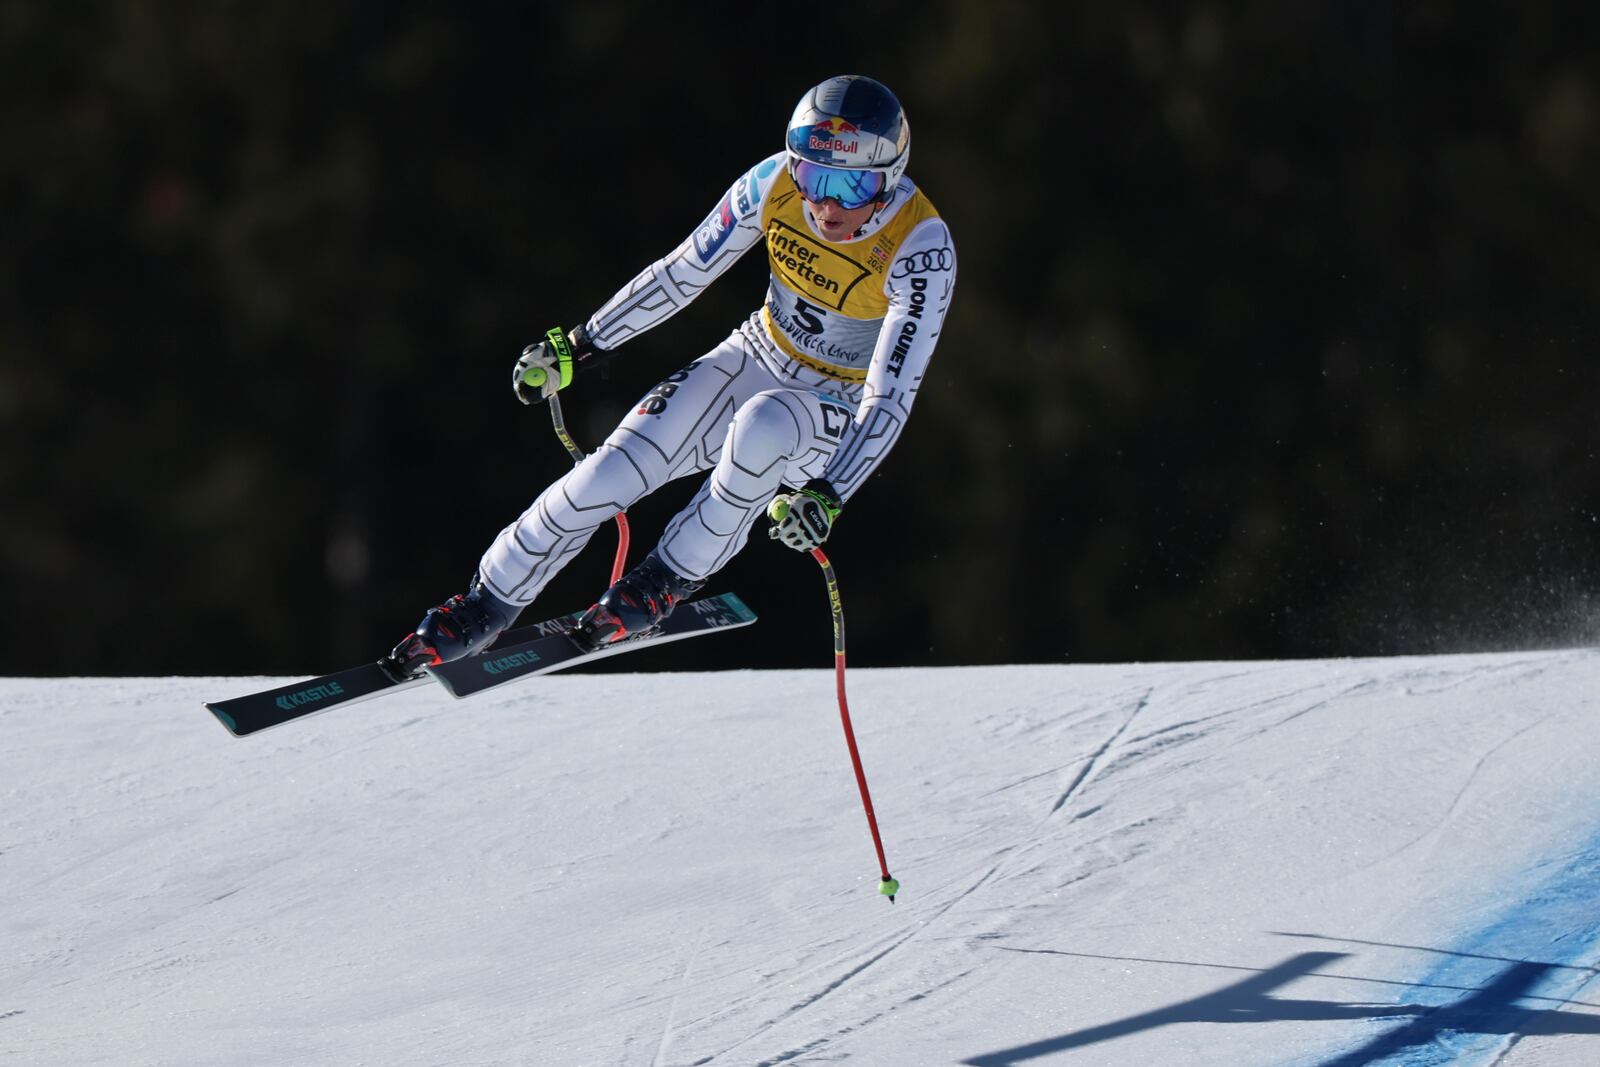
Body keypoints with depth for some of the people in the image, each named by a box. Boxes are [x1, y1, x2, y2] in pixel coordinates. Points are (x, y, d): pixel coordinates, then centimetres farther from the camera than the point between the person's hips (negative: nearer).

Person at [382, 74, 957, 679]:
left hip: (841, 411, -4)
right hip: (757, 357, 4)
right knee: (610, 474, -12)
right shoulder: (775, 184, -18)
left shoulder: (922, 252, -30)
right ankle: (484, 609, 8)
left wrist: (828, 494, -42)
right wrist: (580, 345, 0)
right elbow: (685, 272, -4)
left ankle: (670, 580, -14)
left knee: (761, 425, -37)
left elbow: (891, 400, -30)